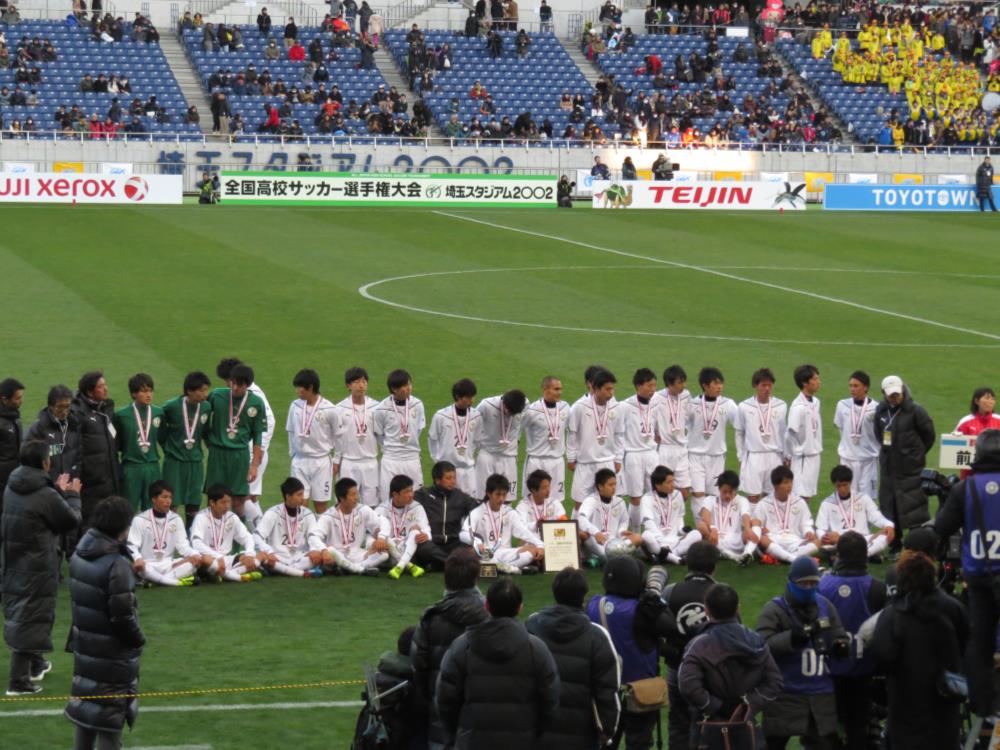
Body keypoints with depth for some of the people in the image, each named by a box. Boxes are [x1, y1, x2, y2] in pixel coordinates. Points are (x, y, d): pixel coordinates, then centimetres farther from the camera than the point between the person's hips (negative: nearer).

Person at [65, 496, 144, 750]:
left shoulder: (79, 555, 1)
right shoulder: (117, 565, -24)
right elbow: (122, 615, -23)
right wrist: (138, 639, -5)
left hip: (84, 644, 7)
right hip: (113, 652, -7)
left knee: (86, 708, 19)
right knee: (111, 713, 3)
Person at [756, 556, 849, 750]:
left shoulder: (825, 606, 9)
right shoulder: (774, 610, -7)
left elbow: (840, 638, 13)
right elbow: (762, 646, -19)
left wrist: (839, 646, -11)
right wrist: (792, 638, -31)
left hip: (821, 693, 4)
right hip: (784, 694, -4)